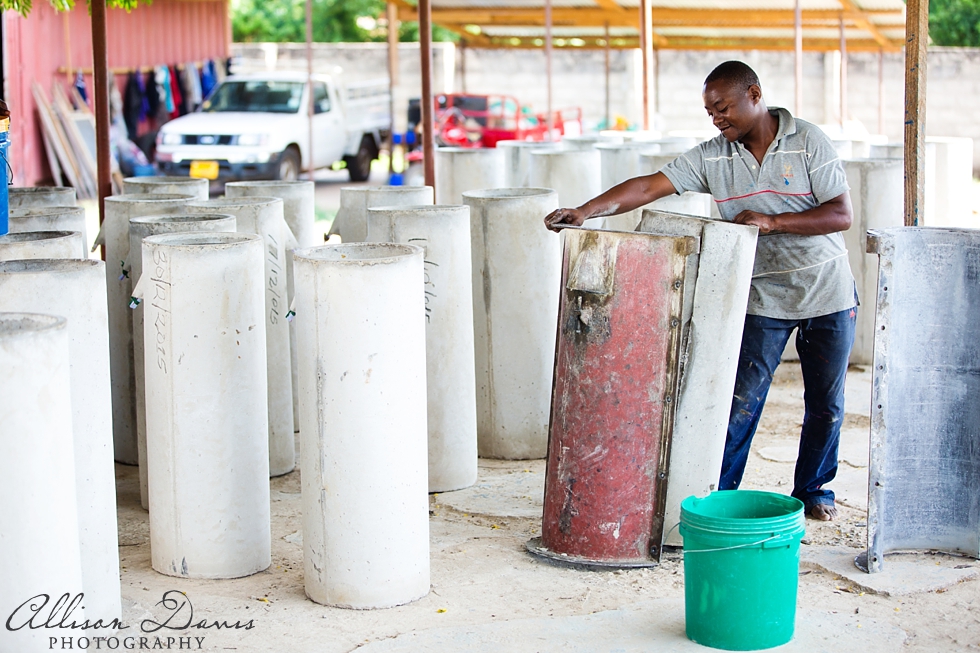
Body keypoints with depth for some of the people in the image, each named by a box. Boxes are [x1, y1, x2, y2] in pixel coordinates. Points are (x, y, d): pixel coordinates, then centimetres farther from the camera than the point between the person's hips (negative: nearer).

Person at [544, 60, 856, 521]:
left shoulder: (809, 143, -11)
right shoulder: (711, 158, -5)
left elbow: (842, 215, -15)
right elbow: (648, 187, -12)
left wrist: (772, 221, -24)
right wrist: (583, 212, -23)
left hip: (828, 294, -1)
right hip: (764, 297, 1)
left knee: (826, 404, 9)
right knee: (742, 401, -7)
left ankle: (813, 491, 27)